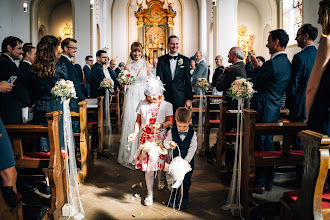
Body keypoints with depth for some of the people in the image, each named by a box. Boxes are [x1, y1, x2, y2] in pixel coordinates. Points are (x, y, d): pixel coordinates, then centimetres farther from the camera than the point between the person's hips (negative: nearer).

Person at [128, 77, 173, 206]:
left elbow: (170, 121, -2)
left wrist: (161, 125, -21)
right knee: (148, 166, 1)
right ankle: (150, 194, 14)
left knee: (161, 162, 3)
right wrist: (135, 133, -4)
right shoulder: (142, 104, 6)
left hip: (161, 138, -1)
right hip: (146, 138, 1)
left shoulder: (166, 105, 1)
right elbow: (138, 121, 9)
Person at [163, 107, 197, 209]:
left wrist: (186, 160, -19)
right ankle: (173, 196, 33)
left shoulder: (192, 134, -11)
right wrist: (169, 144, -31)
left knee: (186, 180, 11)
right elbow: (166, 142, -6)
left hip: (188, 161, 0)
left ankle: (185, 197, 32)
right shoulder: (172, 131, -9)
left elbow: (192, 148, -12)